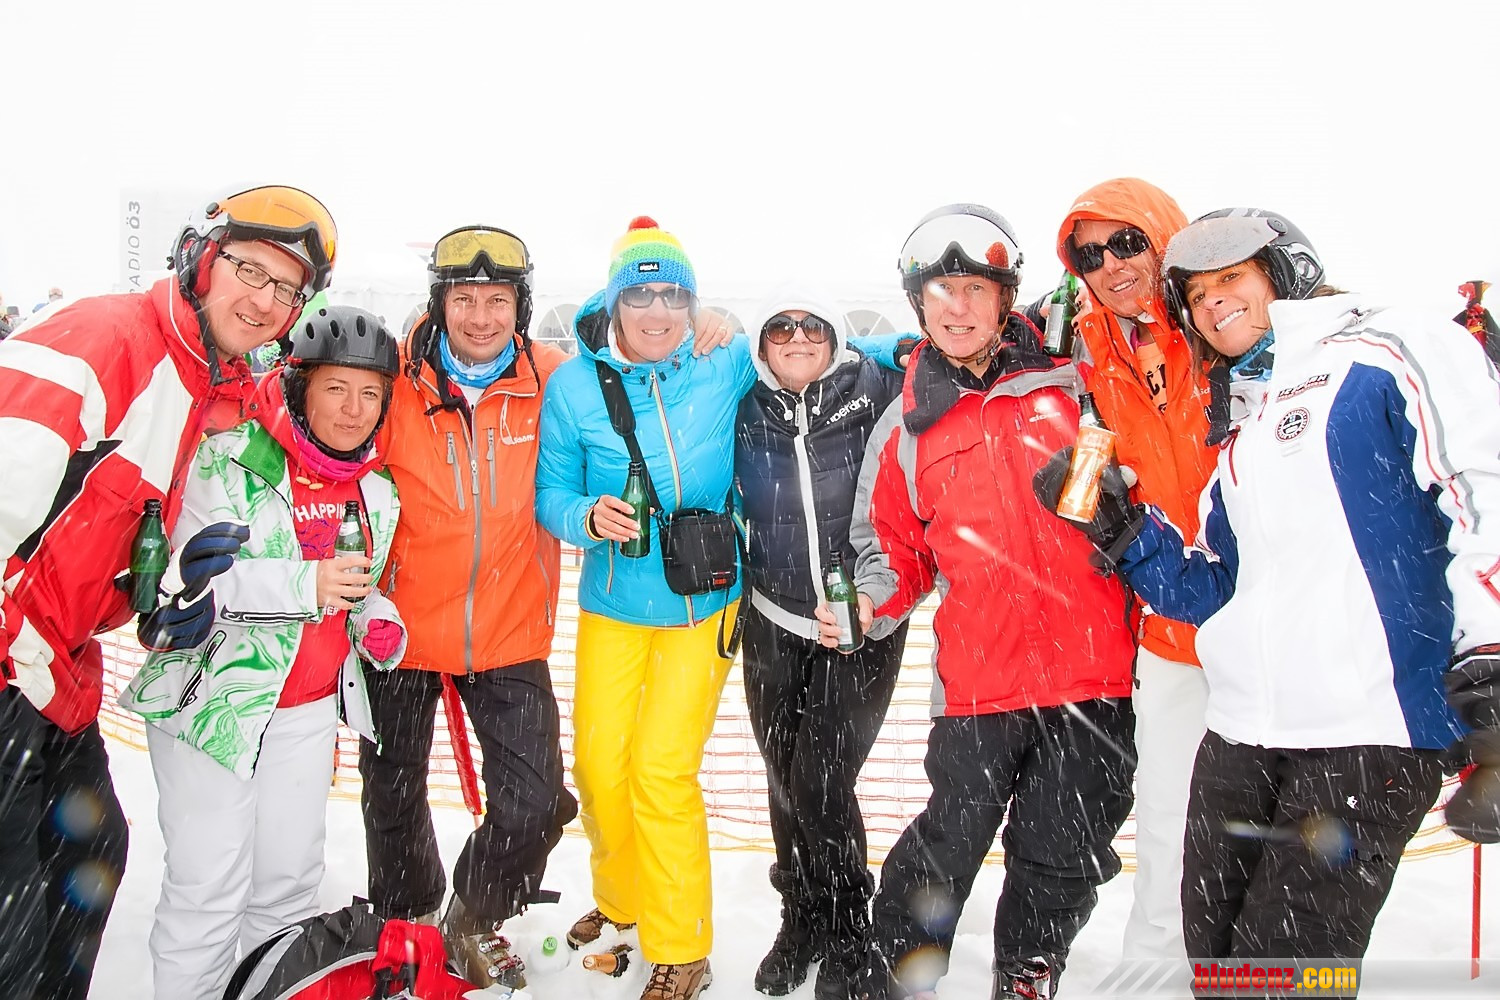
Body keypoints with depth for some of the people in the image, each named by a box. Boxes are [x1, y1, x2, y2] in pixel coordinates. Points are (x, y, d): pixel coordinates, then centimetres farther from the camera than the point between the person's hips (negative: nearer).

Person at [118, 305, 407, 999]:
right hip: (213, 699, -5)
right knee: (210, 889, -2)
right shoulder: (229, 463, -13)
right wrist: (305, 584, -33)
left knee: (291, 881, 13)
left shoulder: (376, 492, 7)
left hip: (311, 708, 5)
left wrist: (378, 623, -1)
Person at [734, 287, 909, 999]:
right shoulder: (746, 413, -2)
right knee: (784, 775, 10)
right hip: (774, 625, 3)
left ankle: (846, 935, 18)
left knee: (820, 777, -7)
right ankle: (802, 920, 33)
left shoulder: (876, 393, -10)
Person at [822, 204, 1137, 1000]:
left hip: (1094, 670, 1)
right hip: (979, 679, 0)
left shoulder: (1068, 382, 4)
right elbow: (895, 548, 13)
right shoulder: (907, 427, 7)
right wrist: (869, 603, -4)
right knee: (947, 846, 5)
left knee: (1063, 861, 13)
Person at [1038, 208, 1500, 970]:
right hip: (1241, 732, 7)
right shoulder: (1239, 434, 21)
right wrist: (1122, 532, 4)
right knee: (1213, 950, 13)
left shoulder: (1390, 355, -1)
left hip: (1367, 732, -7)